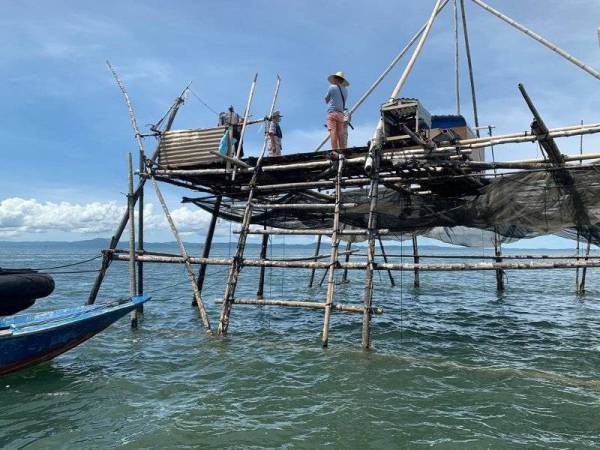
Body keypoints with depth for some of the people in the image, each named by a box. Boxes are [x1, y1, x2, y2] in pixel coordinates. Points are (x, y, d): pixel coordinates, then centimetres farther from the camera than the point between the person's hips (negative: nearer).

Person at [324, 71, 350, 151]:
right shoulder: (345, 89, 17)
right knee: (341, 134, 3)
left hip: (332, 112, -5)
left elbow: (326, 100, 10)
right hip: (341, 114, 5)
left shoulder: (332, 87, 2)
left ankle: (334, 151, -22)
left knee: (333, 132, -12)